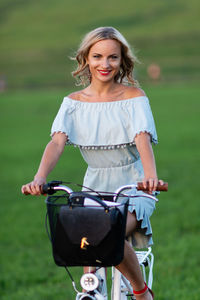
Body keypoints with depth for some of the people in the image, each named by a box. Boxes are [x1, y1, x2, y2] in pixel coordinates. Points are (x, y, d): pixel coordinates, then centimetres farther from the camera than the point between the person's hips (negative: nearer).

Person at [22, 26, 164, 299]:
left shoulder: (134, 97, -6)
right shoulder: (74, 102, 2)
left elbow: (143, 139, -22)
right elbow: (57, 142, -12)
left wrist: (150, 176, -43)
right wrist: (39, 179, -33)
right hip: (95, 189, 4)